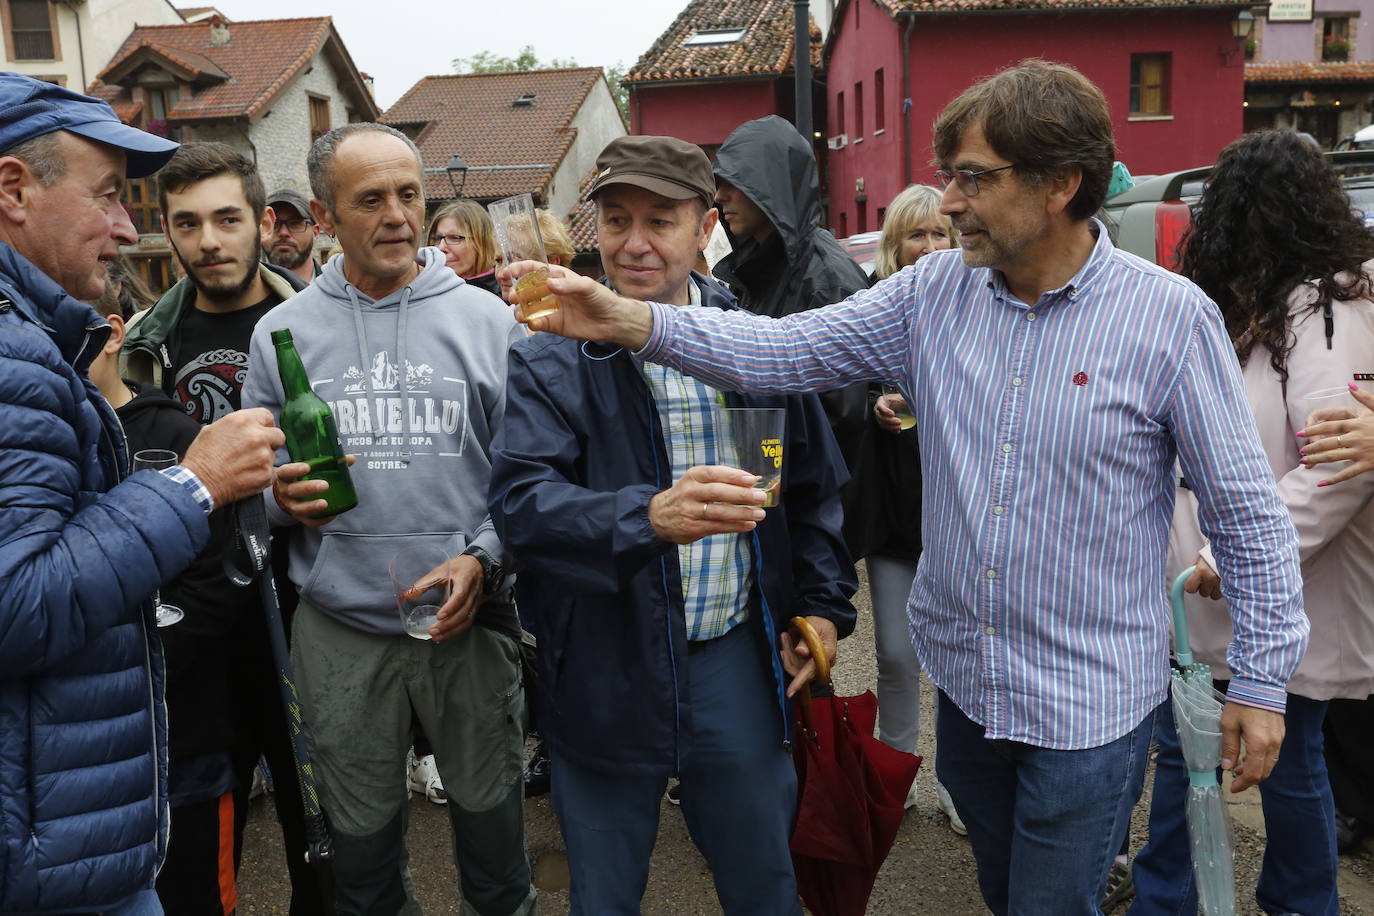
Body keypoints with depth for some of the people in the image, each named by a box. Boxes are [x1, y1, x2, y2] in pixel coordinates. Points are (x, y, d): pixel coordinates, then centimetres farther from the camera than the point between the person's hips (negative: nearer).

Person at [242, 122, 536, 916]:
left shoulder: (487, 320, -2)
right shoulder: (282, 332, 2)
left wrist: (482, 558, -15)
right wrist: (279, 496, -14)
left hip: (472, 621, -1)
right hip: (341, 630, 1)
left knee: (490, 813, 16)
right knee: (362, 836, 17)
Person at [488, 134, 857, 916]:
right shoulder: (553, 360, -8)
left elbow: (816, 484, 13)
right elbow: (520, 498, -22)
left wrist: (825, 603, 8)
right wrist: (648, 517, -38)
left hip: (737, 653, 2)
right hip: (608, 667, -2)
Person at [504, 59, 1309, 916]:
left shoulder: (1170, 316, -14)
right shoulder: (936, 290, -3)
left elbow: (1248, 512, -8)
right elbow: (784, 351, -9)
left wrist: (1263, 679, -6)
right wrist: (635, 322, -21)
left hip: (1090, 705, -4)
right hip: (965, 679, 5)